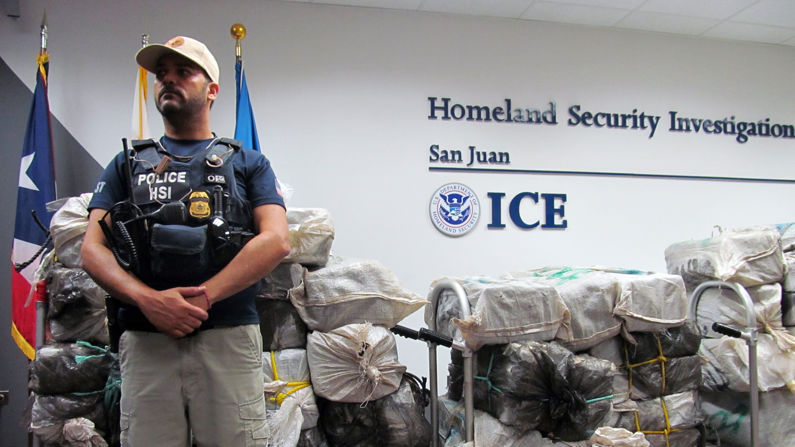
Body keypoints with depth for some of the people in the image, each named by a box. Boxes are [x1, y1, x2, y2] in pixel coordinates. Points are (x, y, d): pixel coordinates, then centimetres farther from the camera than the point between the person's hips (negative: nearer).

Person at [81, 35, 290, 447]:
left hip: (229, 337, -1)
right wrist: (149, 299, -12)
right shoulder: (127, 165, 19)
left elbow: (276, 241, -2)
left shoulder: (248, 163, 13)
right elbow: (91, 250, 8)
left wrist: (202, 297, -13)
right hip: (144, 340, 2)